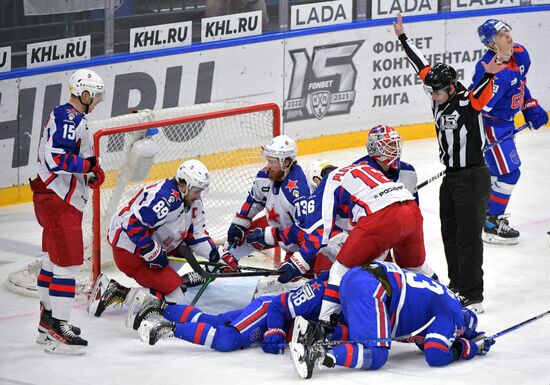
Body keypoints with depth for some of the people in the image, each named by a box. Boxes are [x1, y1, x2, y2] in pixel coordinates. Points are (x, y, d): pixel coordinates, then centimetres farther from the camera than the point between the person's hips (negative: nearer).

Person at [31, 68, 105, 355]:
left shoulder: (68, 117, 17)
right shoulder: (69, 118, -17)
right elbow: (56, 158, -28)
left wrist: (91, 172, 8)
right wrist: (89, 165, -19)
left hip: (60, 199, 12)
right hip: (58, 201, -12)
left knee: (53, 260, 18)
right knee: (68, 263, -12)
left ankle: (48, 323, 27)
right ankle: (58, 331, -14)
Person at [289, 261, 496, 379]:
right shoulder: (451, 313, 4)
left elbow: (425, 341, 40)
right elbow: (435, 356, -6)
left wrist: (474, 342, 35)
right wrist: (467, 349, 12)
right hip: (371, 289, -10)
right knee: (375, 355, -13)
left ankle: (313, 333, 1)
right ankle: (318, 353, -33)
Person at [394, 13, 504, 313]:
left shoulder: (468, 102, -17)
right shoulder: (440, 99, 3)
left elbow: (481, 92, -39)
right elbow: (422, 66, 12)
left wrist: (488, 74, -60)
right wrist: (403, 37, 18)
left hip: (472, 178, -9)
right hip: (450, 177, 9)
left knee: (468, 237, -9)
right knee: (450, 234, 16)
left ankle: (473, 297, -6)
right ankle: (457, 286, 28)